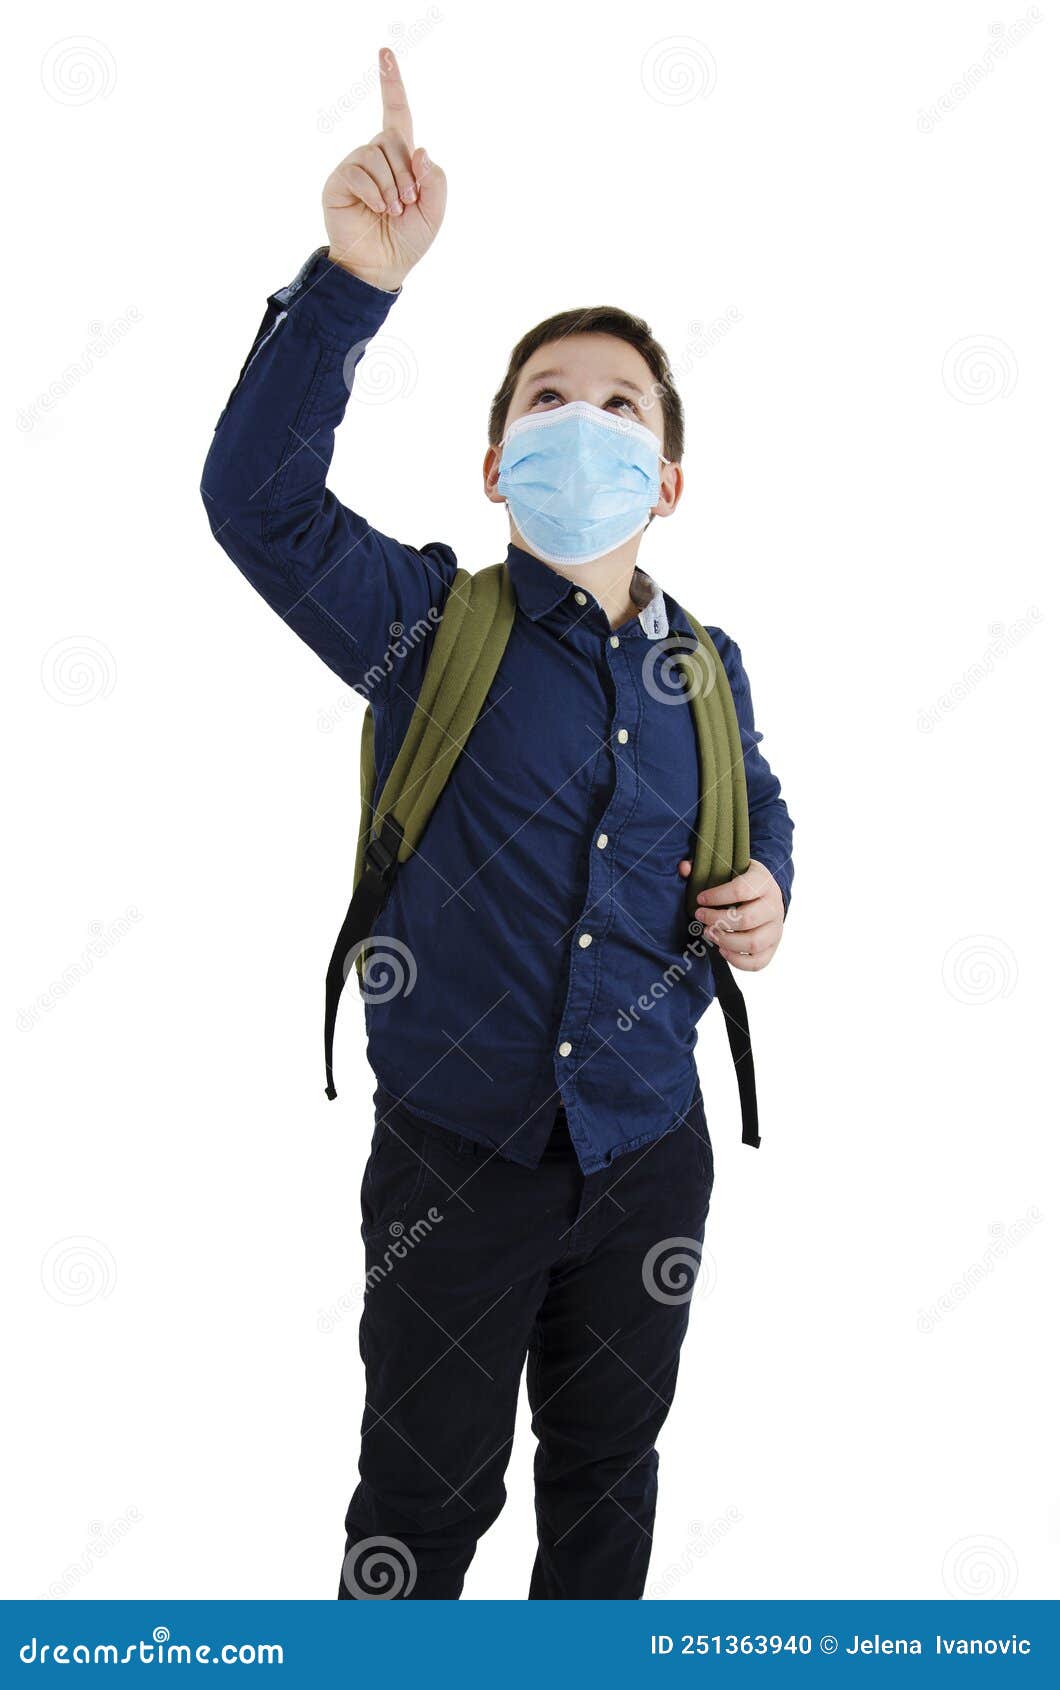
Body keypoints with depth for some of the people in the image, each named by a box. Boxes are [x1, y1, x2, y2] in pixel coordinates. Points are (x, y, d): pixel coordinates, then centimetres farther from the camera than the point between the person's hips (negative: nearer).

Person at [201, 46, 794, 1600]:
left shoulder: (708, 671, 1)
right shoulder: (430, 625, -10)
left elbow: (760, 815, 20)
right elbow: (258, 498, -25)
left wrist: (767, 895, -3)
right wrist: (357, 279, -36)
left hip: (647, 1149, 4)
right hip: (456, 1149, -3)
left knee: (609, 1469, 23)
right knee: (427, 1490, 14)